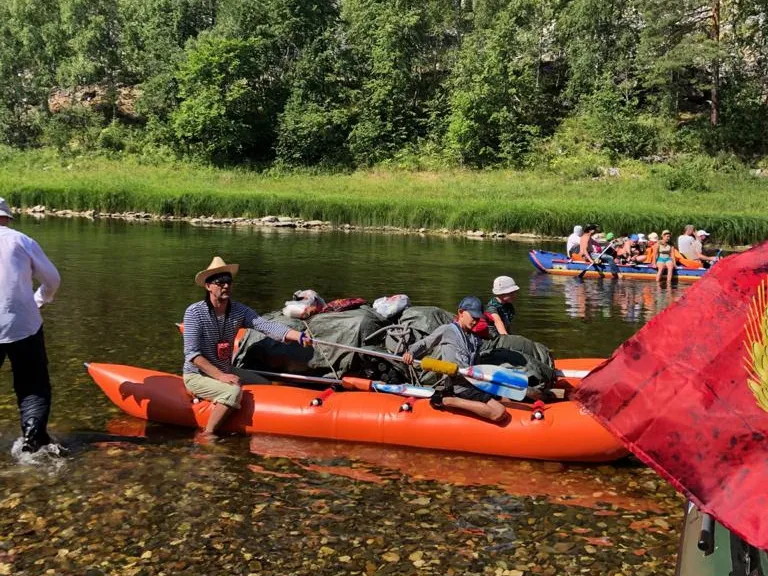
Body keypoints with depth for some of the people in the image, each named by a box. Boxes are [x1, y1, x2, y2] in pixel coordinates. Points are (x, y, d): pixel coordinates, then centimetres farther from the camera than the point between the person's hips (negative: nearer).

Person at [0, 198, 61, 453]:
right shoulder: (21, 240, 2)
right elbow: (52, 279, 6)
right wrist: (39, 300, 23)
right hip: (23, 325, -1)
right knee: (33, 385, 7)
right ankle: (33, 434, -5)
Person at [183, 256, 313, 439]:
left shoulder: (239, 311, -5)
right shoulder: (195, 312, -19)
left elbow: (266, 325, -20)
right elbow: (192, 354, -22)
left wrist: (299, 336, -36)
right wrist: (220, 376, -29)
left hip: (225, 370, 7)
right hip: (197, 376, -7)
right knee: (233, 391, -31)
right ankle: (208, 434, -18)